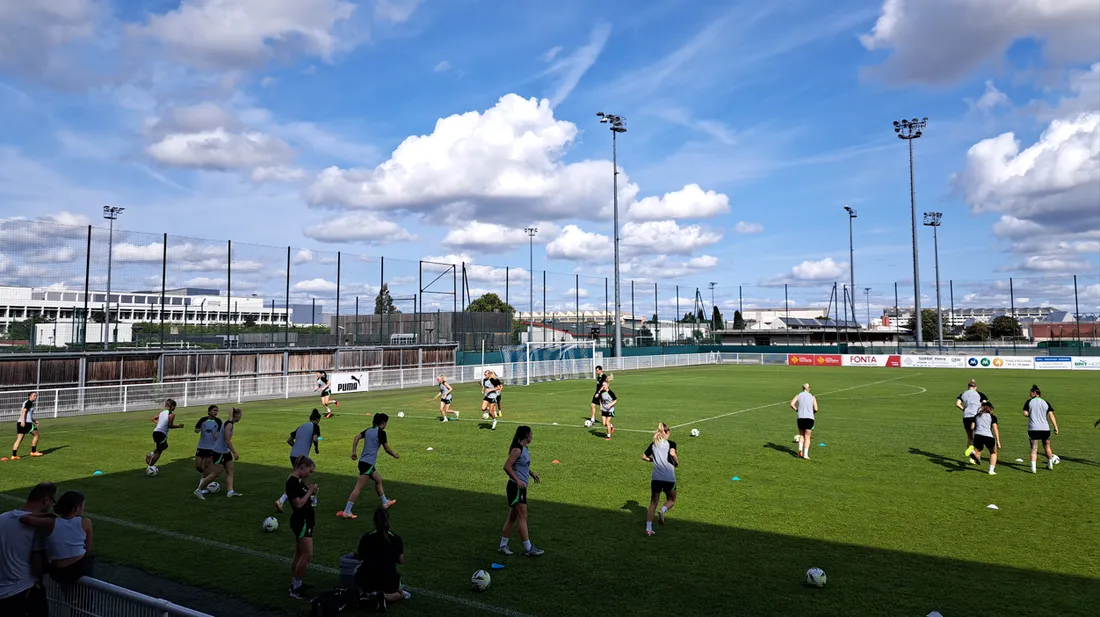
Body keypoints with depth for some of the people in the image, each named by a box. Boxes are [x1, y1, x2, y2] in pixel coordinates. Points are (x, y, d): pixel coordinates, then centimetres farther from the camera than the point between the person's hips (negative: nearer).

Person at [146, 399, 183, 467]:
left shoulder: (162, 412, 13)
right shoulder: (172, 414, -8)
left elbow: (153, 419, 15)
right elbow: (170, 425, -15)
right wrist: (178, 426, -2)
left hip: (155, 432, 7)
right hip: (162, 434, -7)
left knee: (165, 446, 29)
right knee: (158, 452, 5)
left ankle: (151, 454, 10)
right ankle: (150, 466, -2)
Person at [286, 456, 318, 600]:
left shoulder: (298, 481, 10)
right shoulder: (292, 482, -20)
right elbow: (298, 503, -24)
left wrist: (310, 491, 3)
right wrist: (310, 491, -15)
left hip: (304, 521, 10)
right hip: (301, 522, -10)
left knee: (299, 554, 16)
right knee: (308, 554, -11)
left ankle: (295, 584, 25)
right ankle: (296, 588, -3)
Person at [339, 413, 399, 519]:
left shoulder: (369, 430, 11)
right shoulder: (381, 432, -10)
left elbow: (356, 438, 4)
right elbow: (387, 449, -6)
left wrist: (354, 452, 4)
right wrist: (395, 455, 10)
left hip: (363, 461, 9)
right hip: (368, 464, -9)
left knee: (378, 480, 24)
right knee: (358, 487, -8)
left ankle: (385, 502, 37)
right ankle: (346, 512, -8)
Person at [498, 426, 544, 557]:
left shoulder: (524, 449, 13)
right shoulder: (517, 450, -16)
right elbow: (507, 466, -22)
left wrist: (531, 473, 12)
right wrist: (517, 480, -25)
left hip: (521, 488, 10)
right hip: (515, 487, -10)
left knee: (513, 517, 14)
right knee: (522, 517, -5)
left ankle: (503, 545, 21)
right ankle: (528, 548, -1)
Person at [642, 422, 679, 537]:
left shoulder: (653, 444, 12)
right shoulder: (671, 443, 1)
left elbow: (644, 457, 11)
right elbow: (672, 453, -18)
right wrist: (677, 462, -1)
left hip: (656, 478, 3)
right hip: (669, 479, -3)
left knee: (653, 503, 11)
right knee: (671, 500, 19)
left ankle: (648, 528, -1)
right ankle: (662, 511, -13)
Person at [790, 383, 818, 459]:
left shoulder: (798, 395, 8)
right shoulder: (812, 397, 7)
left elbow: (792, 404, -7)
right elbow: (815, 409, -2)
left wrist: (797, 410, 6)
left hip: (800, 418, 1)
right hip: (810, 418, -1)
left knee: (801, 435, 19)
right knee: (807, 437, 5)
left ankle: (800, 449, 0)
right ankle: (805, 454, -3)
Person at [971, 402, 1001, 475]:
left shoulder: (976, 416, 20)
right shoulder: (992, 417, 12)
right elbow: (995, 429, 2)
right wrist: (998, 442, 1)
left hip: (978, 436, 1)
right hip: (989, 437, -1)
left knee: (977, 453, 5)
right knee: (993, 453, 25)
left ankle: (975, 454, -33)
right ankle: (991, 470, 15)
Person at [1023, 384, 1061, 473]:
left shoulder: (1029, 402, -2)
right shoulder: (1045, 402, 6)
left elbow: (1025, 414, -9)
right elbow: (1051, 415, 0)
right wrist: (1056, 427, 0)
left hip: (1033, 429, -3)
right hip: (1045, 429, 3)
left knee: (1034, 448, -1)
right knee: (1047, 446, 23)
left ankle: (1033, 467, -14)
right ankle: (1050, 464, 37)